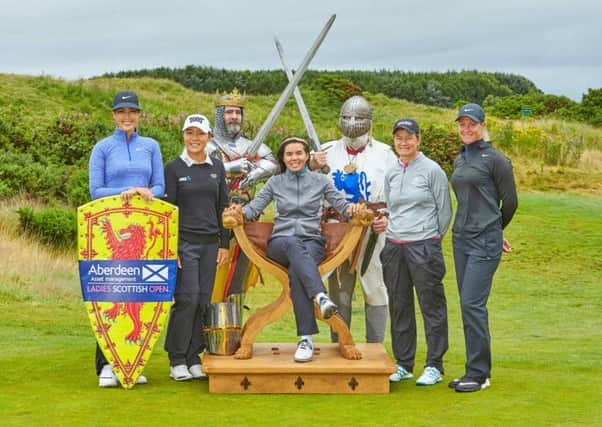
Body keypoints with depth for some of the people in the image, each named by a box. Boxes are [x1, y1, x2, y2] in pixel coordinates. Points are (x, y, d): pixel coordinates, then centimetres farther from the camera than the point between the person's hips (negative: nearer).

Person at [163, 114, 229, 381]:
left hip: (210, 243, 4)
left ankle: (194, 358, 10)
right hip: (184, 242, -4)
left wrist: (224, 243, 8)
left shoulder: (217, 168, 11)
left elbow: (222, 206, 14)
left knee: (204, 301, 2)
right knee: (187, 298, -11)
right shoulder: (174, 168, 0)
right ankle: (177, 360, -1)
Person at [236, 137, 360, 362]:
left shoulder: (320, 181, 15)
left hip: (312, 241, 0)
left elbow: (340, 202, 8)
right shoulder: (275, 182, 18)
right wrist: (240, 212, -10)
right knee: (294, 246, -40)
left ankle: (306, 338, -43)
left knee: (296, 272, -36)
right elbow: (255, 206, 12)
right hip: (280, 242, 0)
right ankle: (320, 296, -60)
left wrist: (351, 208, -15)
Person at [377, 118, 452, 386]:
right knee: (399, 307, 10)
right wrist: (386, 222, 6)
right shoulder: (391, 174, 13)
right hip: (394, 246, 6)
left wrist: (431, 240, 3)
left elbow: (445, 210, 0)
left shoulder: (432, 170, -4)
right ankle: (403, 364, 19)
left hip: (424, 246, -6)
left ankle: (434, 366, 5)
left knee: (431, 306, -2)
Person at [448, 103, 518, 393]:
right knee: (468, 305, 8)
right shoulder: (459, 160, 15)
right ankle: (477, 370, 15)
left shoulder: (495, 159, -7)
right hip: (461, 238, 8)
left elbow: (510, 201, -3)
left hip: (485, 241, -8)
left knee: (472, 303, -12)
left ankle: (479, 374, -5)